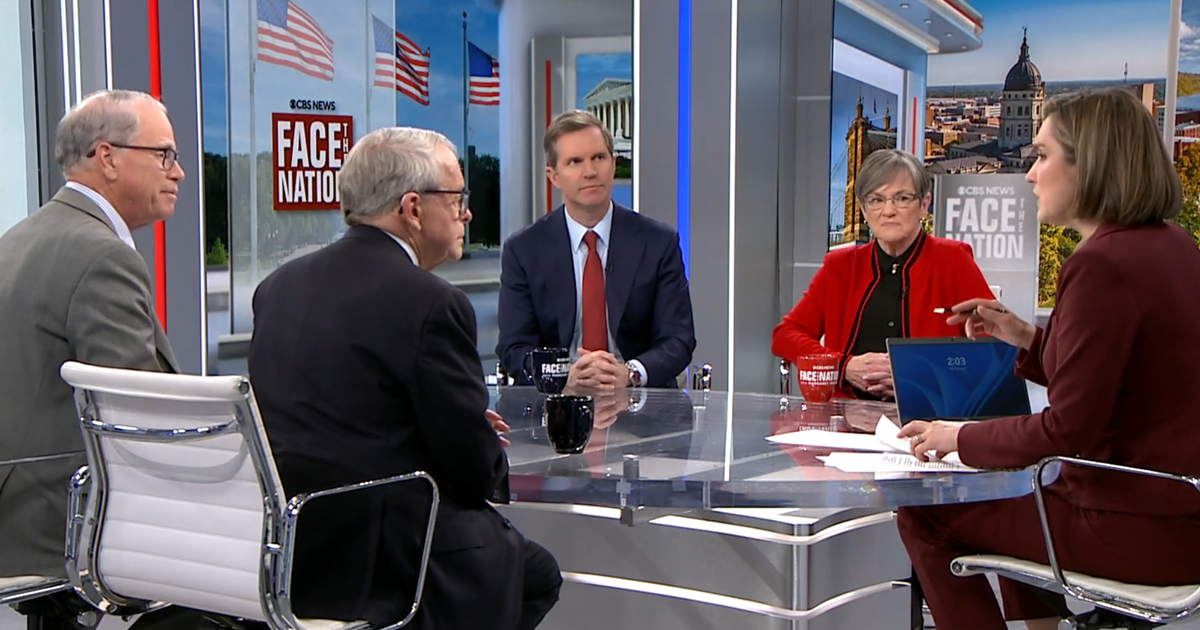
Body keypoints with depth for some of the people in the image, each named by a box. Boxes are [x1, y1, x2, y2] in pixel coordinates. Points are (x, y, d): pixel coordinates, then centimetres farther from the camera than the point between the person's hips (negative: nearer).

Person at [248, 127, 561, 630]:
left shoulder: (278, 286, 6)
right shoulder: (431, 303, -17)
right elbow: (477, 473, -13)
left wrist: (472, 430, 16)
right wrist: (489, 451, 12)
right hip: (378, 565, -8)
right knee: (536, 572, 16)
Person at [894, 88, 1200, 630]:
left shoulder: (1101, 265, -22)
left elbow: (1068, 429, -22)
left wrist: (961, 437, -8)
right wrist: (1028, 339, 12)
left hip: (1137, 533, -10)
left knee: (923, 514, 3)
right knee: (1015, 494, 34)